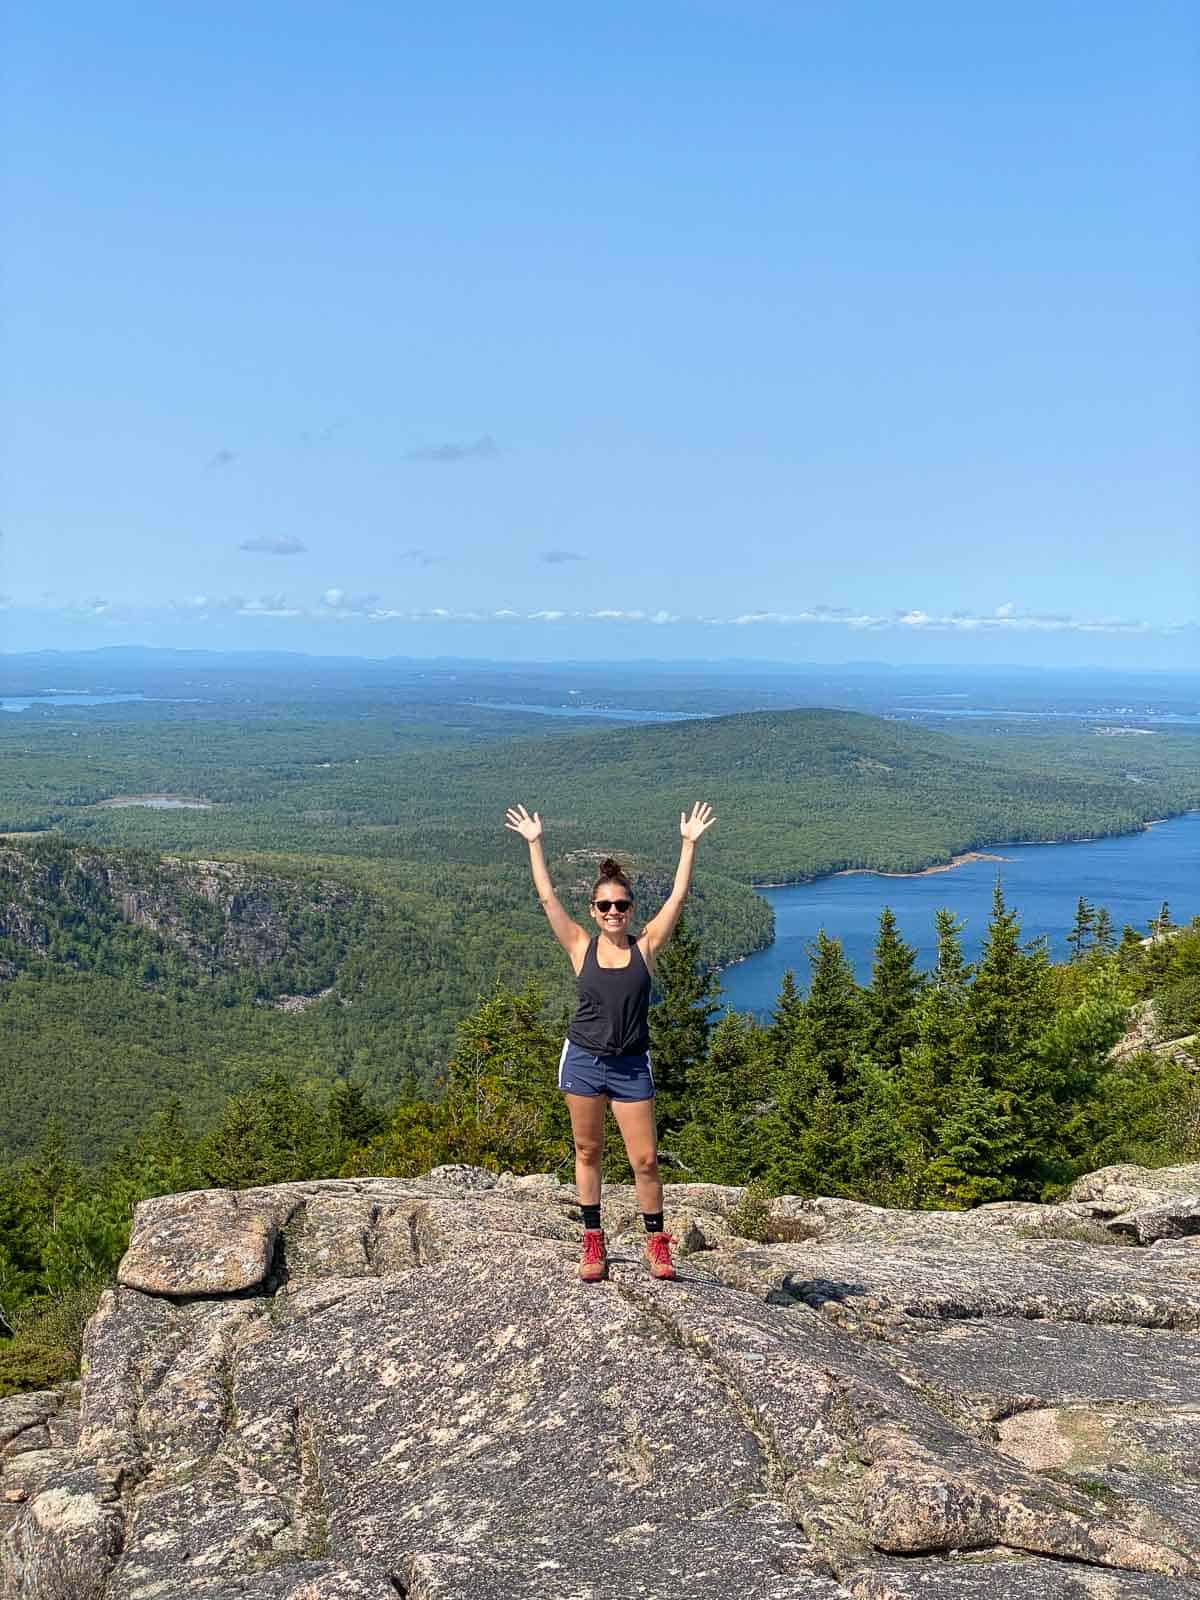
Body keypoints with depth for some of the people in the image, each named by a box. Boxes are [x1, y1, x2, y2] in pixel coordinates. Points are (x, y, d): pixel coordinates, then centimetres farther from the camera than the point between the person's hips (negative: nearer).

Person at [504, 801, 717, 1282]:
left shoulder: (645, 946, -1)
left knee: (645, 1160, -1)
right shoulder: (581, 947, -1)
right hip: (583, 1060, 1)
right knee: (587, 1152, 10)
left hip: (631, 1066, 0)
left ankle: (657, 1244, 15)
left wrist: (689, 844, -7)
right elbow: (547, 898, -4)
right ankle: (593, 1244, 21)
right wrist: (533, 843, -5)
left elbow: (677, 897, -4)